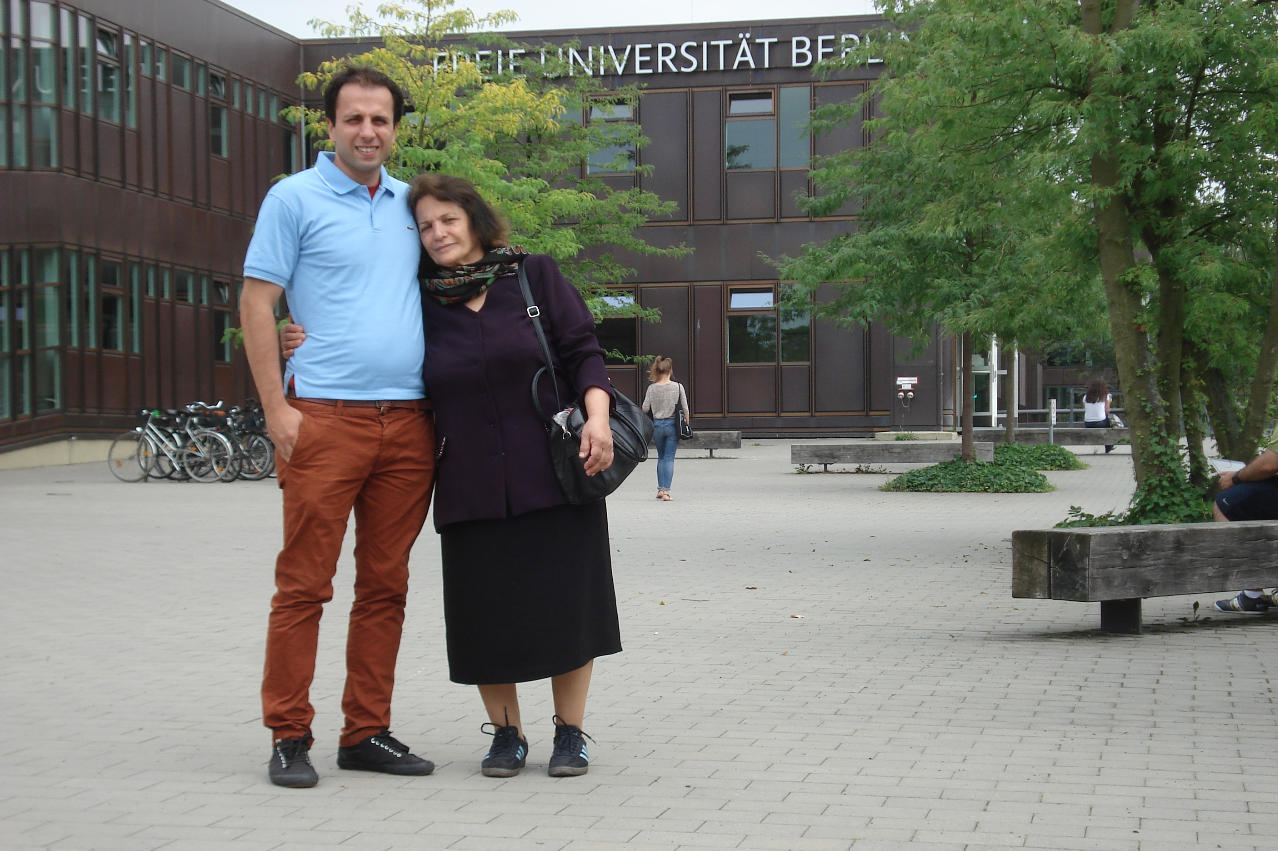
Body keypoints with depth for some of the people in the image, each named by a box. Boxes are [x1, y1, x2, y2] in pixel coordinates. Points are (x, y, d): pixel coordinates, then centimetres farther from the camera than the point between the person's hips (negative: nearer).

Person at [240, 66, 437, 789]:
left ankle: (368, 732, 16)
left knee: (386, 586, 8)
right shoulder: (295, 199, 1)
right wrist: (277, 407, -11)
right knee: (305, 582, -4)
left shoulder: (410, 202, 16)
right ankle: (289, 735, 5)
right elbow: (257, 302, -2)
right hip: (326, 416, -5)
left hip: (408, 422, 5)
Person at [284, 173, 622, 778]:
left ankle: (570, 734, 17)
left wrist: (596, 416, -15)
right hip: (472, 489, 2)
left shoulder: (535, 276, 1)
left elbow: (582, 351, 0)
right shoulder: (420, 304, 6)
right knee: (485, 611, 3)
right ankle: (506, 734, 22)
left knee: (565, 602, 3)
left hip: (554, 478, -1)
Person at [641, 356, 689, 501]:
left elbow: (645, 409, -1)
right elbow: (685, 409, -3)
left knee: (661, 457, 18)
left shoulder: (652, 388, -4)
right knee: (669, 458, 2)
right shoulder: (677, 387, -7)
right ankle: (666, 490, -6)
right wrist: (686, 424, 9)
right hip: (672, 424, -2)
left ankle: (660, 489, 15)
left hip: (657, 424, 2)